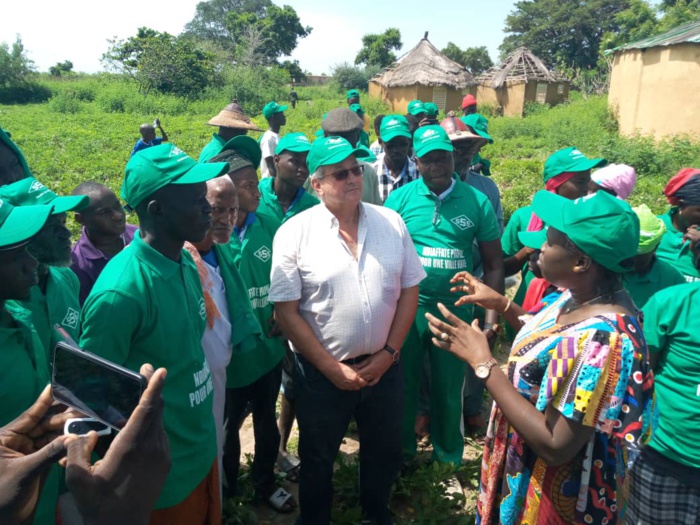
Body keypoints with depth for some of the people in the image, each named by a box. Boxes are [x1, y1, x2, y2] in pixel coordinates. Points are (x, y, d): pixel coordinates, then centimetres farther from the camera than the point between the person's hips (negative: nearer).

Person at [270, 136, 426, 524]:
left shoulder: (391, 223, -3)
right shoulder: (295, 233, -13)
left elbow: (409, 291, 2)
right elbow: (286, 312, -12)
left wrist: (388, 353, -5)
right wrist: (333, 368, -13)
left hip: (383, 367, 3)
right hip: (322, 372, -3)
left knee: (385, 452, 23)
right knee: (318, 460, 19)